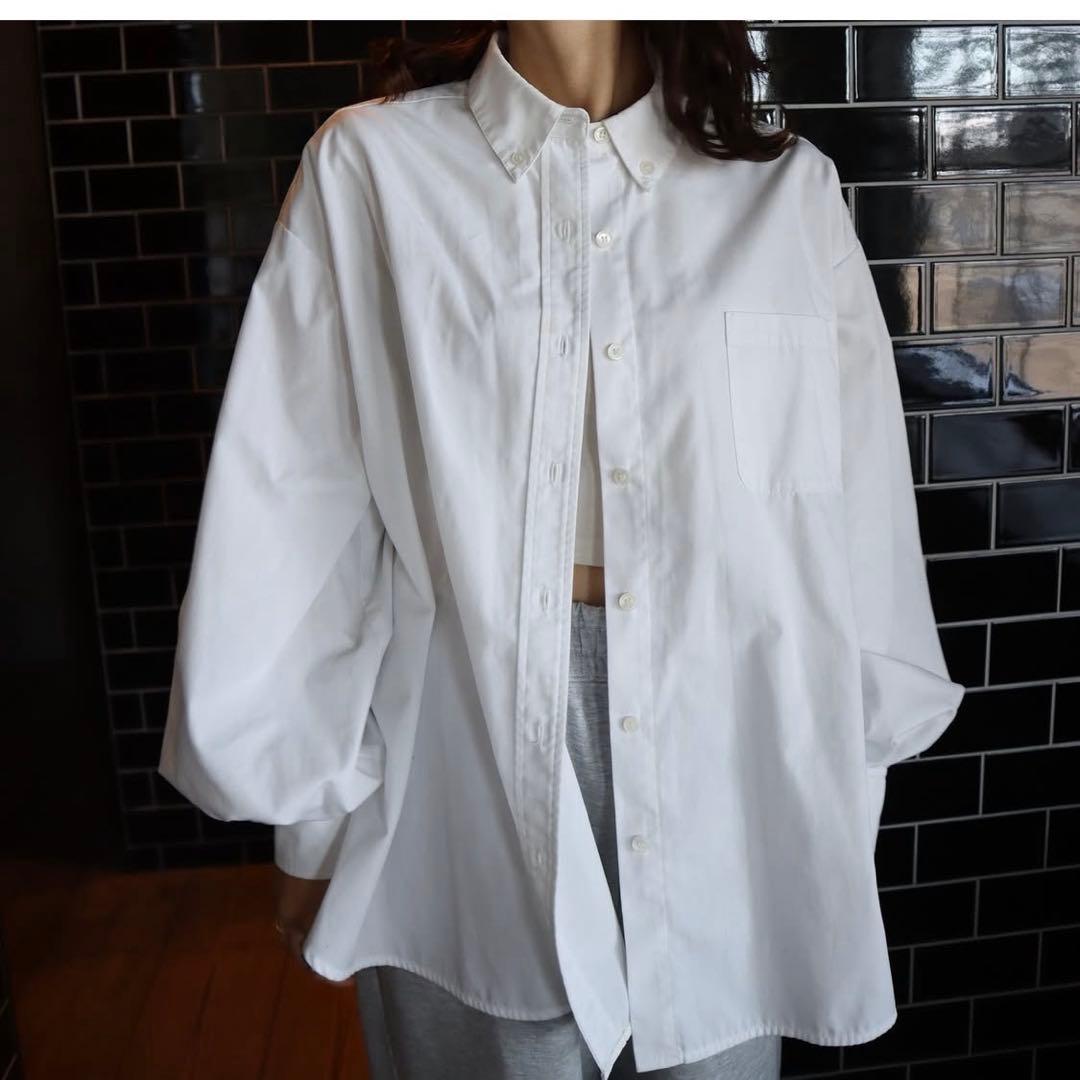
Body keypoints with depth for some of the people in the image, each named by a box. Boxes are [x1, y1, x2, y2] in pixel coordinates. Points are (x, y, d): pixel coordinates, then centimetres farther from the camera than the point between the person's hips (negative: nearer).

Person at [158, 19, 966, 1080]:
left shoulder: (787, 188, 1)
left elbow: (856, 521, 5)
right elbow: (296, 517, -2)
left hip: (725, 779, 2)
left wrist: (844, 791, 8)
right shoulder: (368, 168, -3)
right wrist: (311, 818, 2)